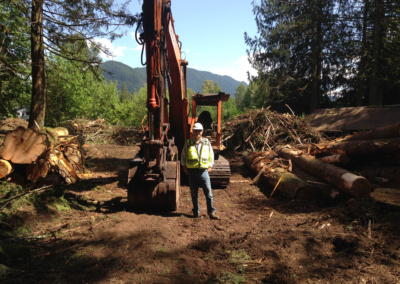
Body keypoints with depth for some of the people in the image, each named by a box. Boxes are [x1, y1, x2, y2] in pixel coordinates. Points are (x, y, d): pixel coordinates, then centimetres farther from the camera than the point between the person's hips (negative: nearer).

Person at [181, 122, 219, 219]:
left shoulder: (206, 142, 7)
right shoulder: (188, 143, 5)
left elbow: (211, 155, 15)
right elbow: (183, 156, 12)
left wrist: (210, 166, 7)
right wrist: (185, 168, 5)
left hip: (203, 170, 0)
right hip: (192, 171, 0)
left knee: (208, 192, -3)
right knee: (194, 193, 8)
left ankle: (211, 212, 5)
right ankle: (196, 211, 22)